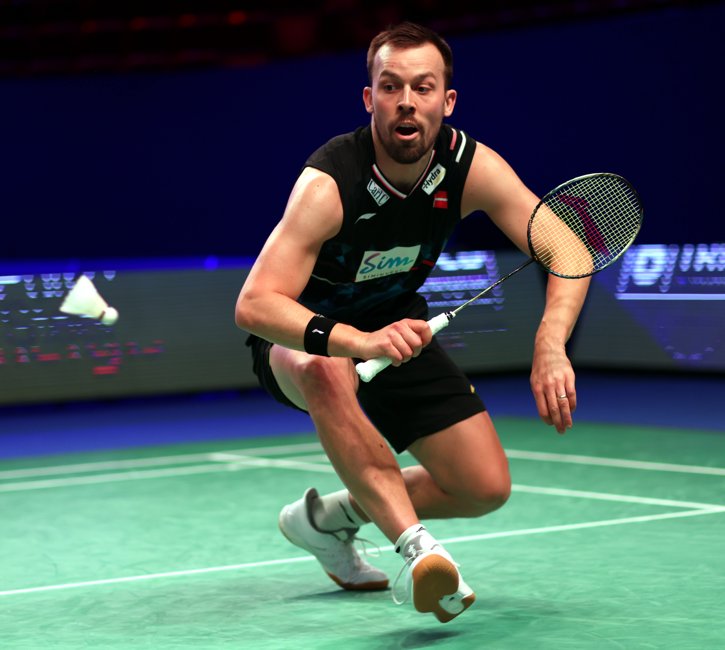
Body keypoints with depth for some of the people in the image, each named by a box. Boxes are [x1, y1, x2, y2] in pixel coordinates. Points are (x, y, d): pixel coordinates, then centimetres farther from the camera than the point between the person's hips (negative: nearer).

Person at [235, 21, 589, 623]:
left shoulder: (471, 167, -19)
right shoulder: (329, 184, -32)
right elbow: (253, 304, -41)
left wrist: (550, 346, -42)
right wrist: (356, 341, -59)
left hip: (397, 326, 5)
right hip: (302, 336, -5)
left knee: (487, 488, -4)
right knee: (328, 370, -43)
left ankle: (331, 515, 19)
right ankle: (416, 548, -41)